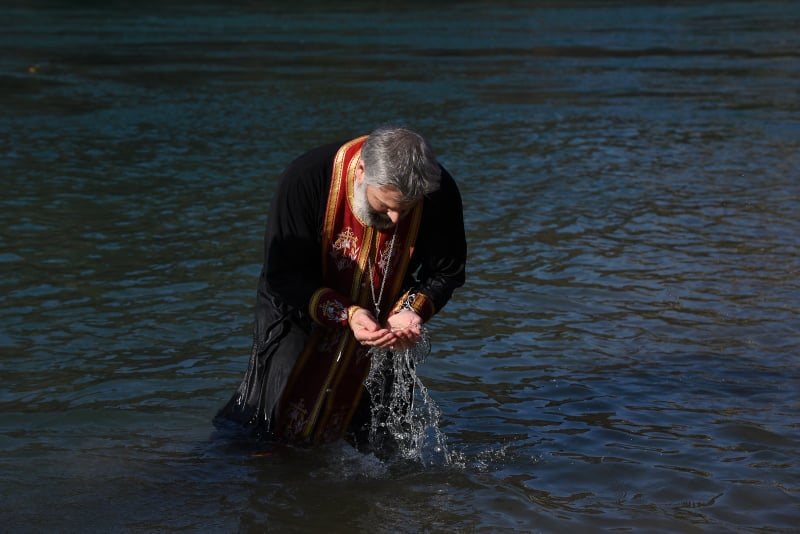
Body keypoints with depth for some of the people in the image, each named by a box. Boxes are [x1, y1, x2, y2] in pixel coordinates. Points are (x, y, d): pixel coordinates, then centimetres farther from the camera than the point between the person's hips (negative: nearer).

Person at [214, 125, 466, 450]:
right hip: (300, 314, -2)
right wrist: (347, 314, -37)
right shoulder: (306, 178, -30)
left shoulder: (440, 194, -23)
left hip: (383, 328, 2)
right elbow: (283, 276, -24)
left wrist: (411, 311, -29)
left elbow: (446, 273, -8)